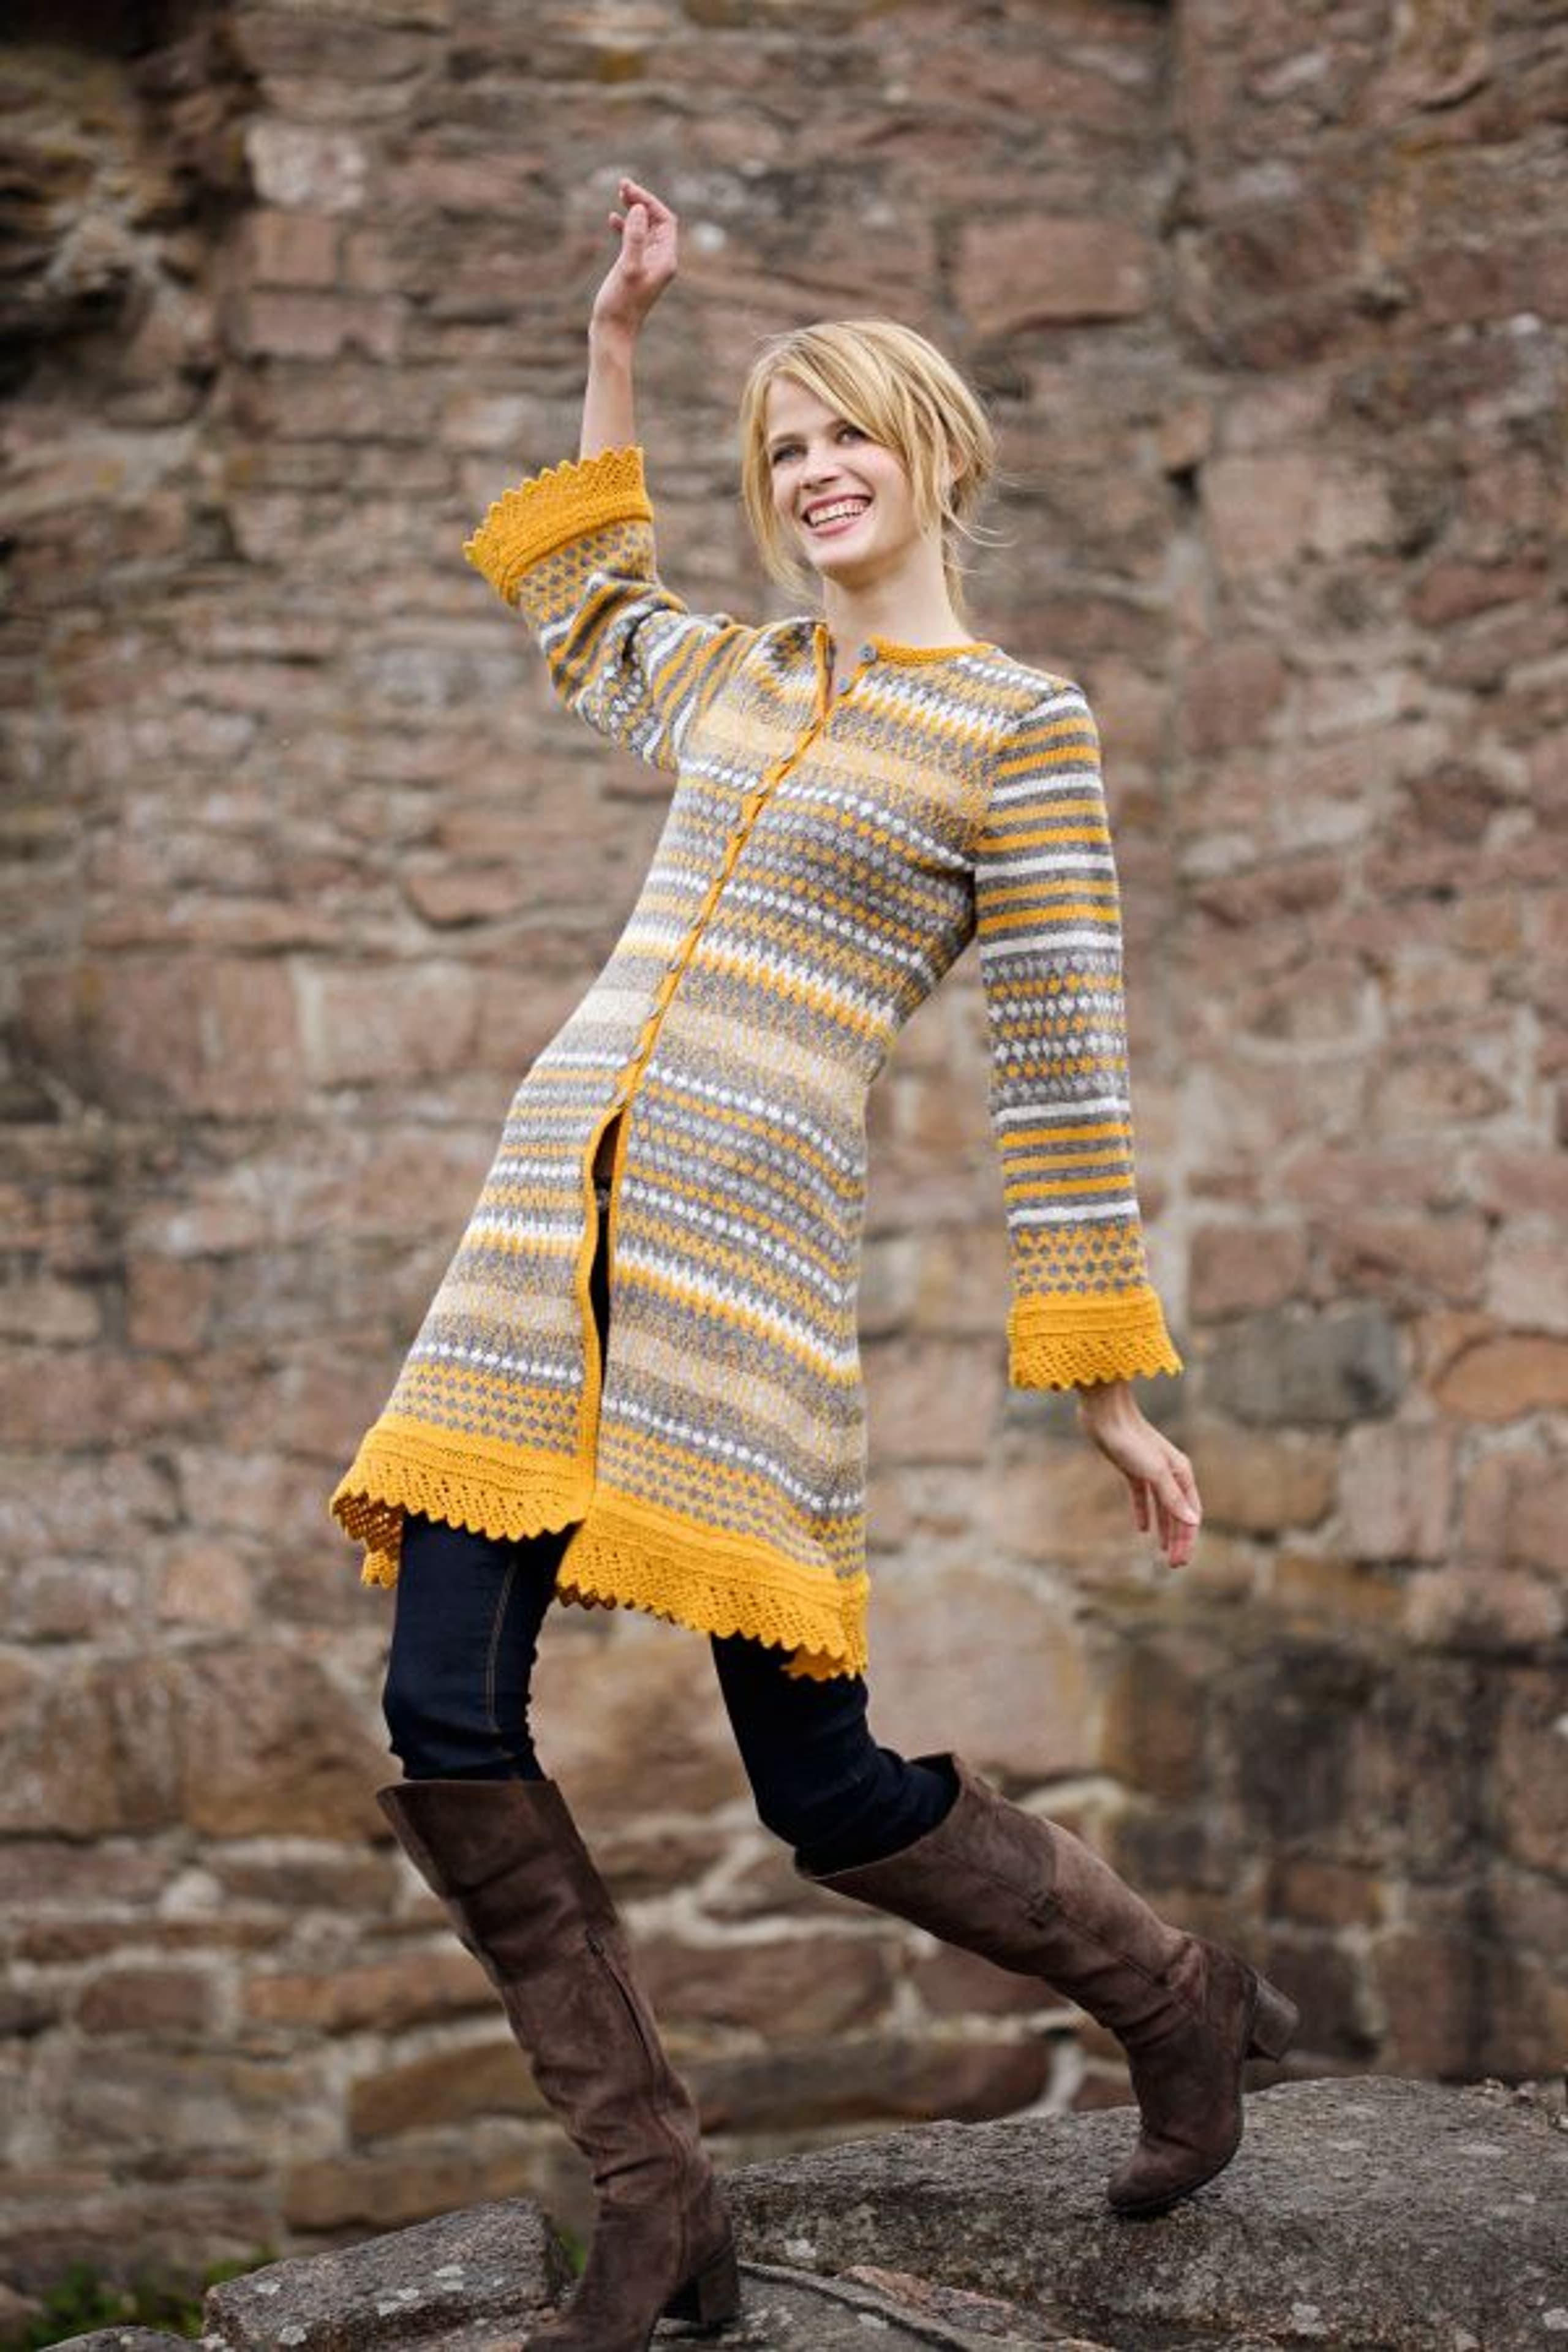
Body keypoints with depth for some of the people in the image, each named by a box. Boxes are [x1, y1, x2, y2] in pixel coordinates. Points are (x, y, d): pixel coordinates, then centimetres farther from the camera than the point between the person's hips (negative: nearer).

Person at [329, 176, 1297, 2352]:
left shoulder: (1023, 727, 0)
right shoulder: (739, 683, 18)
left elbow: (1065, 1065, -1)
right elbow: (583, 604, 41)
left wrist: (1111, 1386, -1)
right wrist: (616, 339, 35)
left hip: (749, 1251, -6)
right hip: (551, 1211, 6)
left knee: (824, 1787, -4)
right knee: (445, 1727, -5)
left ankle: (1183, 2004, 23)